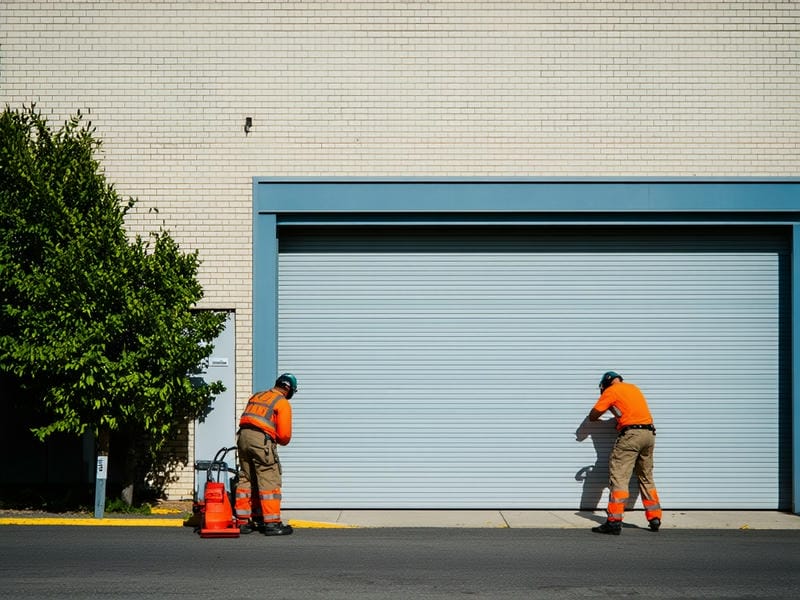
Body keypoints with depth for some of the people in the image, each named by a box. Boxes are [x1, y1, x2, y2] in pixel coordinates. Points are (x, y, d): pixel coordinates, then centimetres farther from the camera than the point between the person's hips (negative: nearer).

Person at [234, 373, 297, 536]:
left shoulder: (257, 396, 22)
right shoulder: (283, 403, 0)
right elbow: (284, 434, -6)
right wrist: (282, 441, 17)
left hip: (243, 436, 7)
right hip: (262, 439, -7)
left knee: (245, 479, 14)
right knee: (270, 482, -3)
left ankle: (243, 522, 17)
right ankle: (272, 523, -5)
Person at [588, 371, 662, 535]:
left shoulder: (611, 391, 2)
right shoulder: (633, 388, 21)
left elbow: (592, 417, 3)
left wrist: (606, 407, 19)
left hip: (631, 434, -7)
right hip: (649, 434, 7)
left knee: (618, 478, -8)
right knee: (646, 478, 18)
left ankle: (614, 522, -15)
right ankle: (655, 519, 18)